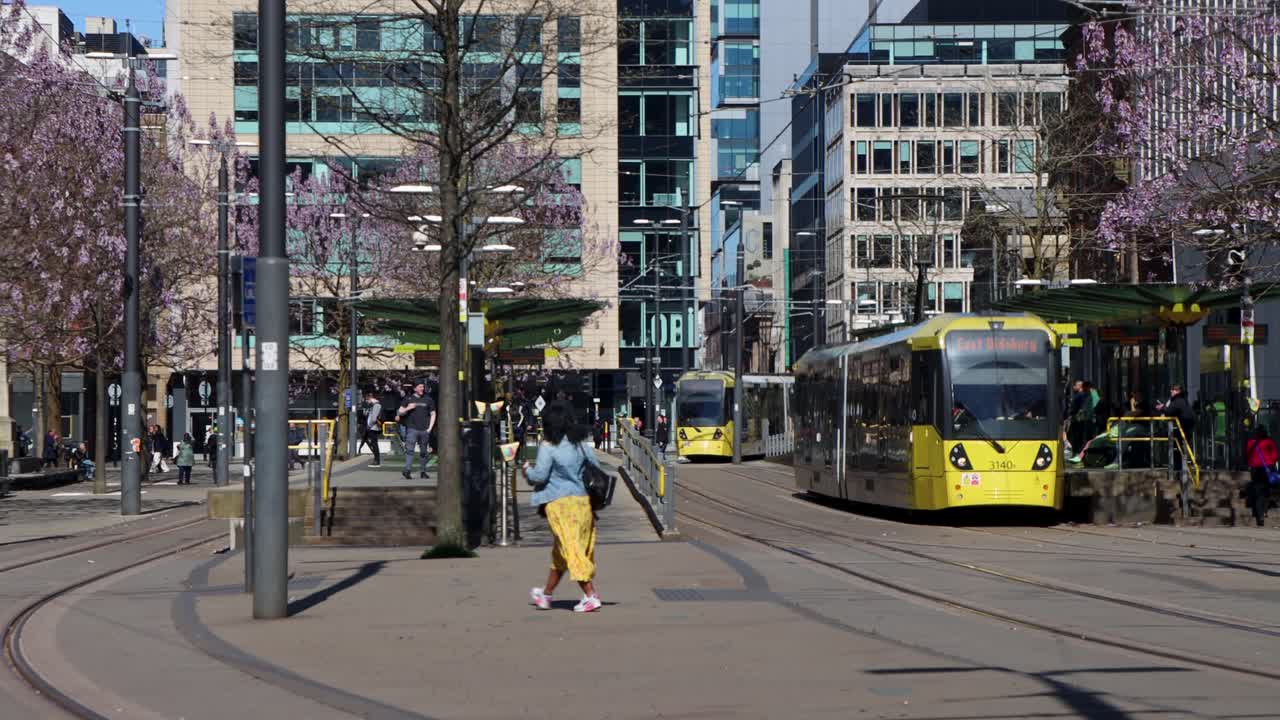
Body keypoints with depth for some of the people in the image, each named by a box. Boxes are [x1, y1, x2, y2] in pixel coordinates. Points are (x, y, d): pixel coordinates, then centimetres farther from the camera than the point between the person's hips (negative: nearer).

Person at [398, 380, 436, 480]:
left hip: (424, 430, 2)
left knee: (423, 452, 8)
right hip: (412, 428, -2)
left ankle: (423, 472, 17)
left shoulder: (428, 399, 10)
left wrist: (430, 428, 4)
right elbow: (400, 412, 11)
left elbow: (433, 414, 14)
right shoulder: (409, 399, 8)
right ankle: (407, 470, -25)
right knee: (409, 449, -16)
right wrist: (408, 408, -10)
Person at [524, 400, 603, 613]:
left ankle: (591, 595, -11)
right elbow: (597, 470, 8)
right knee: (560, 552, 17)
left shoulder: (548, 447, -11)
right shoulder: (581, 445, 6)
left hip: (560, 502, -6)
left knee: (571, 550, -2)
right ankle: (546, 594, 31)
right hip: (583, 500, 6)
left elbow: (540, 475, -14)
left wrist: (528, 470, 5)